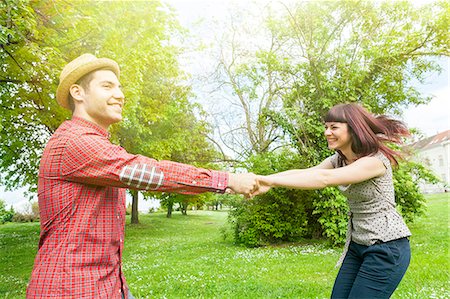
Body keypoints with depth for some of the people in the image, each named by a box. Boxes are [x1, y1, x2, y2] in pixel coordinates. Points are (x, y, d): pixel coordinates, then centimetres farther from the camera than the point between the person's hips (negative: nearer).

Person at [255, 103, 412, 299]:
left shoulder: (375, 160, -21)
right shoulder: (338, 160, 5)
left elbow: (324, 179, -33)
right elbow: (302, 172, -9)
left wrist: (271, 180, -38)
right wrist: (264, 180, -26)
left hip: (387, 248, -7)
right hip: (357, 246, 7)